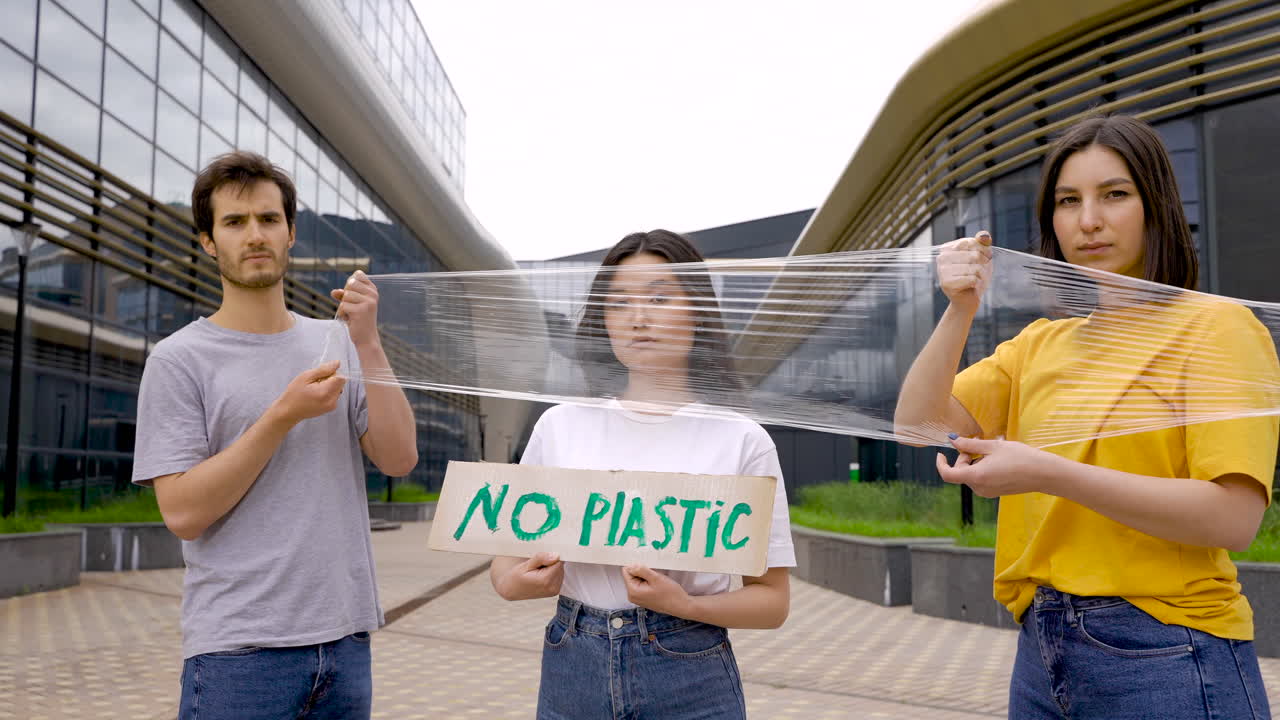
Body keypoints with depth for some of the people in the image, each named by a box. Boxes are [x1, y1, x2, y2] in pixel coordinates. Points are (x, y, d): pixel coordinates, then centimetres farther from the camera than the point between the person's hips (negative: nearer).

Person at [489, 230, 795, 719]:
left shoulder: (741, 440, -6)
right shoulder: (560, 426, 0)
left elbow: (772, 599, -3)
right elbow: (508, 552, 8)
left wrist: (685, 605, -20)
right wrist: (513, 583, -14)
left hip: (690, 678, -2)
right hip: (571, 673, 2)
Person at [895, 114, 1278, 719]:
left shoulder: (1216, 325, -6)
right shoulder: (1042, 342, 11)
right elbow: (919, 425, 2)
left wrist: (1048, 474, -24)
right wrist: (959, 311, -10)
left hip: (1167, 661, -5)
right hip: (1043, 651, 6)